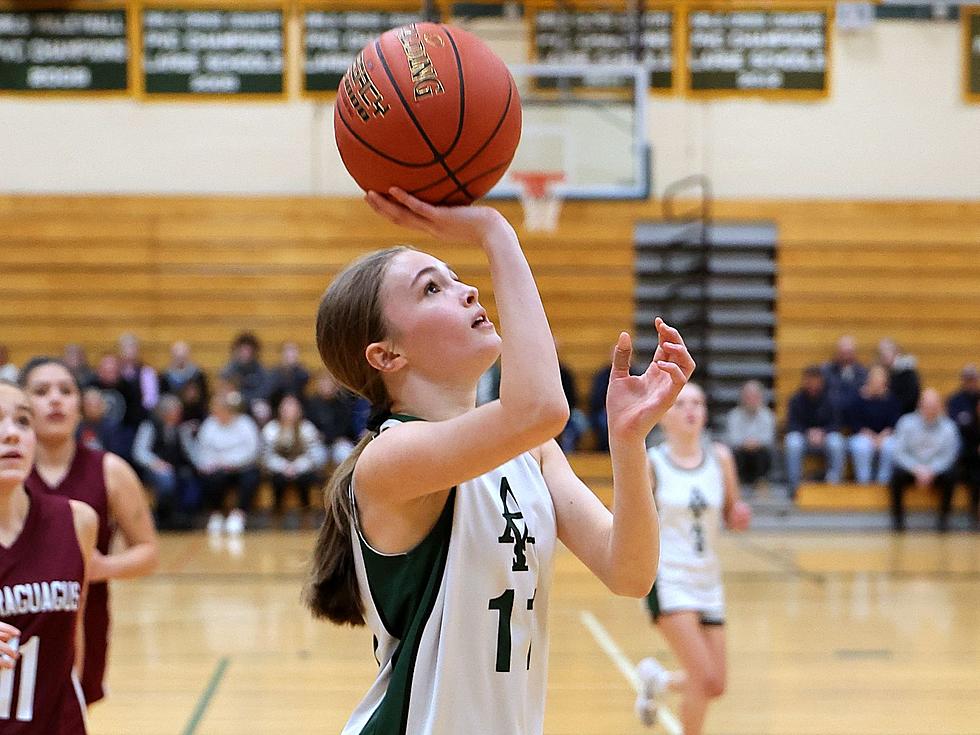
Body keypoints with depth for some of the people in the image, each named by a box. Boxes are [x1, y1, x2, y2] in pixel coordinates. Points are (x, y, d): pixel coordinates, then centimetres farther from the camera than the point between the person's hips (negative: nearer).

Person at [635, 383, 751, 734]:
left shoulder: (720, 458, 3)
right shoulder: (651, 463, -7)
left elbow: (730, 516, 13)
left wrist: (740, 517, -9)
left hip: (707, 580, 5)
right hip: (668, 578, -5)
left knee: (715, 687, 8)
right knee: (705, 679, -17)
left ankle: (657, 679, 38)